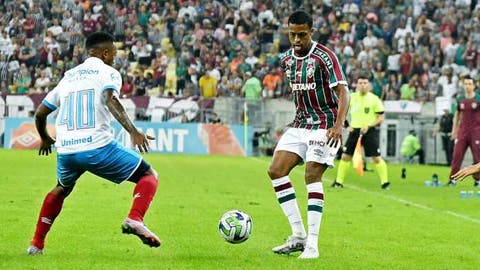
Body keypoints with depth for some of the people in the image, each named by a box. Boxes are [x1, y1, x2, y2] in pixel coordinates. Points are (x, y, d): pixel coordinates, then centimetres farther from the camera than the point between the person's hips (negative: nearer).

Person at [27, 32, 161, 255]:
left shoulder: (68, 77, 23)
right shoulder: (107, 72, 6)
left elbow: (40, 113, 27)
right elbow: (110, 100, -16)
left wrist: (45, 139, 46)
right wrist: (133, 131, -26)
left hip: (65, 150, 6)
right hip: (97, 147, -6)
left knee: (62, 189, 35)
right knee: (148, 176, 8)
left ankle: (36, 244, 30)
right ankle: (135, 219, -19)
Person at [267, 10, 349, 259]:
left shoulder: (324, 57, -15)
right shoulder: (286, 59, 6)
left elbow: (342, 92, -20)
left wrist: (338, 125, -32)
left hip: (325, 125, -7)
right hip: (300, 123, 7)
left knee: (312, 176, -17)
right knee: (276, 170, -6)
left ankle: (312, 244, -14)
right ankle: (298, 235, -2)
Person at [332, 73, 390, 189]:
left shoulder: (374, 99, -5)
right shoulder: (352, 97, 4)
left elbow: (381, 117, -4)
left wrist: (368, 126, -16)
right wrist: (350, 125, 4)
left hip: (369, 131, -3)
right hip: (355, 131, 3)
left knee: (376, 158, -7)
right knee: (345, 156, 0)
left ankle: (385, 182, 2)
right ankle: (339, 181, 8)